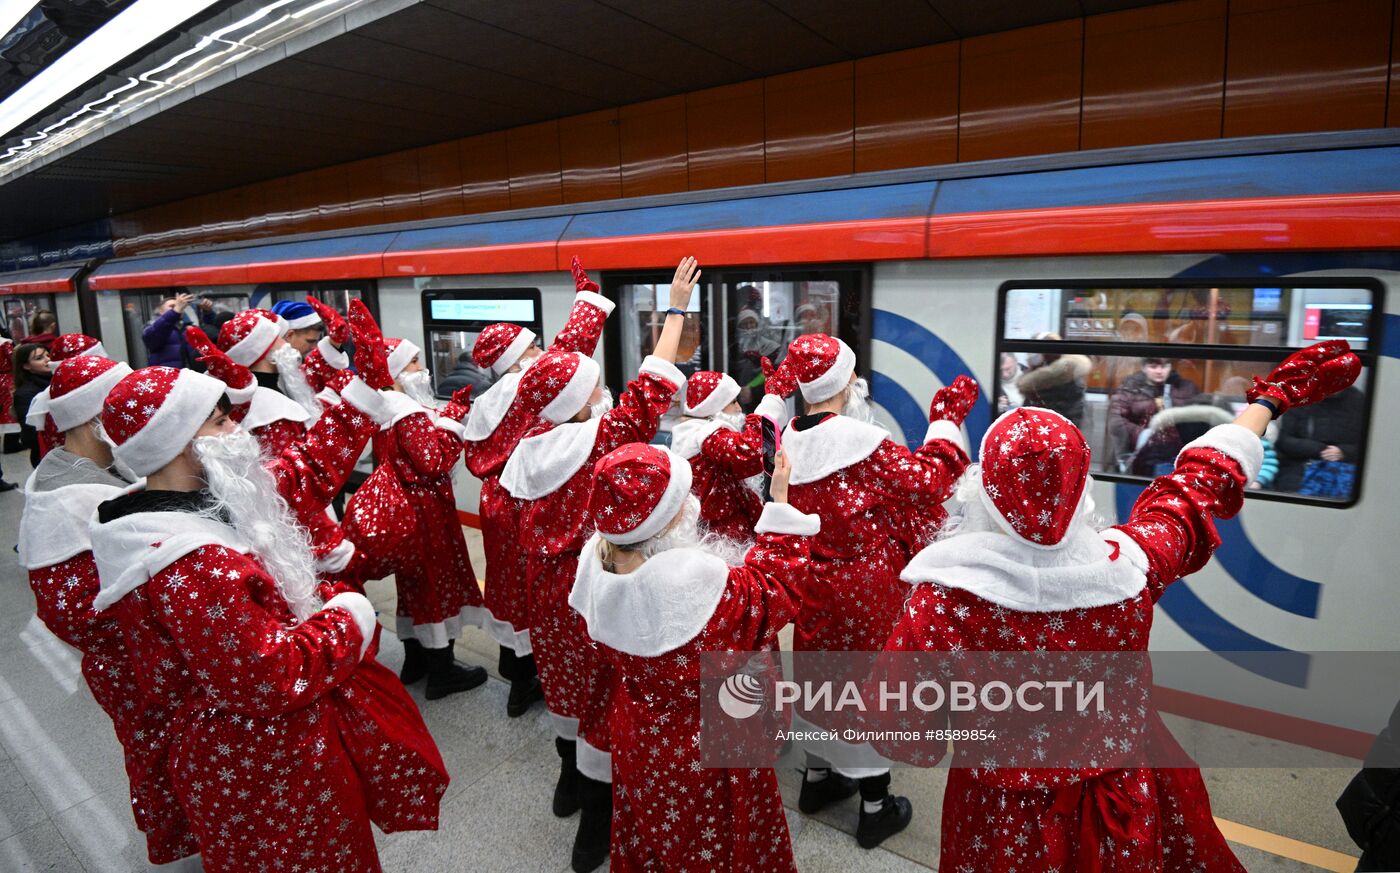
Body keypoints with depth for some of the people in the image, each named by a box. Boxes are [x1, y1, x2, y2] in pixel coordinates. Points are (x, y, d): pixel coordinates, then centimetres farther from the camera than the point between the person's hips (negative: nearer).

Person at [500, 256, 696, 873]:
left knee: (566, 678, 25)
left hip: (545, 585, 7)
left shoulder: (530, 446, -5)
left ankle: (571, 781, 47)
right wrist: (676, 310, -9)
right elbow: (650, 390, -17)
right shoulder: (598, 438, -20)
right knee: (601, 692, 8)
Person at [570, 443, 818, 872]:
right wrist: (779, 499, -15)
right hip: (705, 747, -6)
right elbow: (773, 584, -20)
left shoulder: (596, 562, -19)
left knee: (649, 831, 32)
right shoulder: (697, 583, -38)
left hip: (638, 738, 6)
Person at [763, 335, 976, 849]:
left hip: (813, 584, 6)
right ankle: (876, 810, 27)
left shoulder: (790, 441, -4)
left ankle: (817, 779, 42)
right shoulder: (863, 442, -23)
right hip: (865, 589, -6)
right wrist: (947, 419, -4)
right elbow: (927, 480, -15)